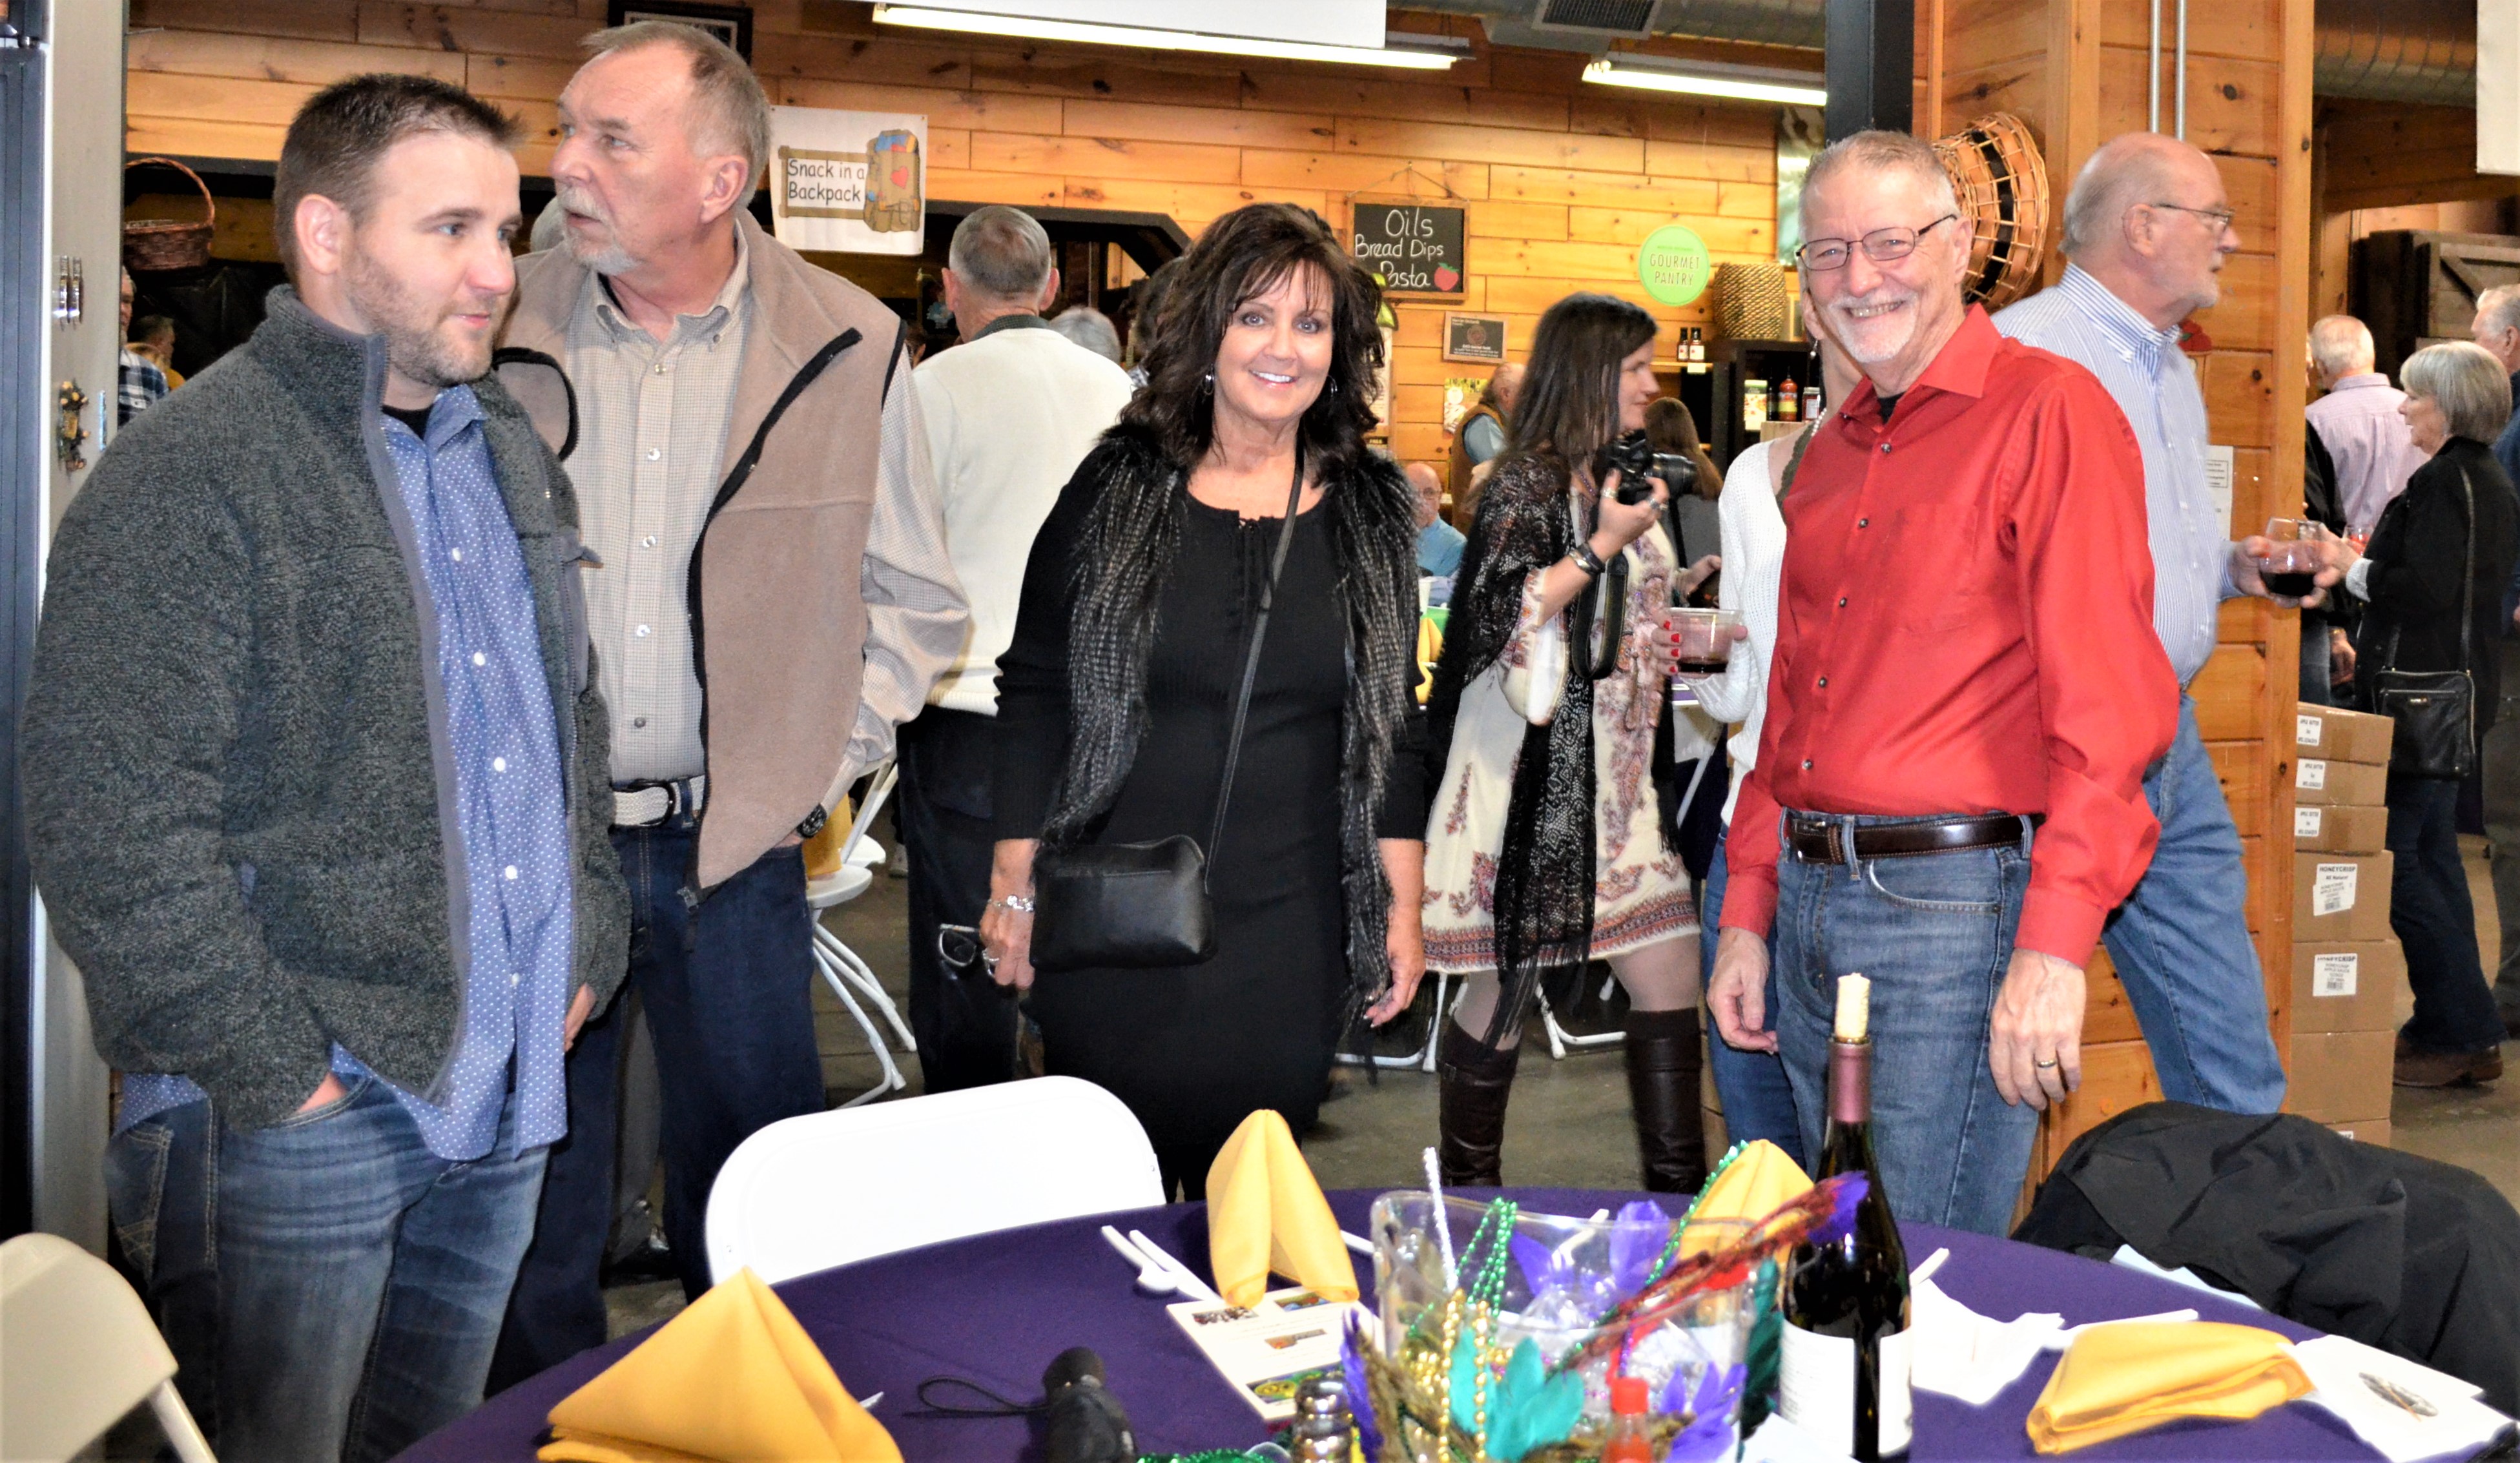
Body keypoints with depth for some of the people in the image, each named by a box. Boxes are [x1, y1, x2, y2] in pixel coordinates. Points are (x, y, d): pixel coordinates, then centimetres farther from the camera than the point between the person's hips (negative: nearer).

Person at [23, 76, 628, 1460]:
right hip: (297, 1112, -7)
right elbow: (111, 831, -17)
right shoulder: (188, 476, -13)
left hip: (504, 1094, 7)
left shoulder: (509, 452, 13)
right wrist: (275, 1073, -16)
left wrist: (584, 949, 13)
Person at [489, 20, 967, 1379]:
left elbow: (918, 599, 8)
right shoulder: (495, 330, -2)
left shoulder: (846, 351, -3)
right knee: (532, 1200, 13)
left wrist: (819, 756, 0)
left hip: (733, 846, 0)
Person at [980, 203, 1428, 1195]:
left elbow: (1395, 724, 9)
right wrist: (1015, 882, -1)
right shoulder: (1120, 488, -1)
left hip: (1290, 930, 1)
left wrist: (1404, 908, 6)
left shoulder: (1369, 513, 5)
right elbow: (1033, 690, 2)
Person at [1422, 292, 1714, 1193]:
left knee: (1671, 976, 3)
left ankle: (1677, 1191, 11)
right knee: (1507, 989, 3)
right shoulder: (1527, 482, -9)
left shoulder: (1621, 478, 17)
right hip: (1534, 779, -8)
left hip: (1616, 780, 8)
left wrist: (1682, 584, 12)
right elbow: (1498, 617, -22)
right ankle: (1467, 1196, 20)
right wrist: (1602, 547, -21)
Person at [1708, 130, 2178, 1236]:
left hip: (1957, 906, -7)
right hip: (1810, 906, 8)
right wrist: (1747, 914, 15)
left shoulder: (2048, 410, -7)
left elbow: (2108, 697, -14)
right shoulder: (1831, 451, 17)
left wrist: (2053, 947, -20)